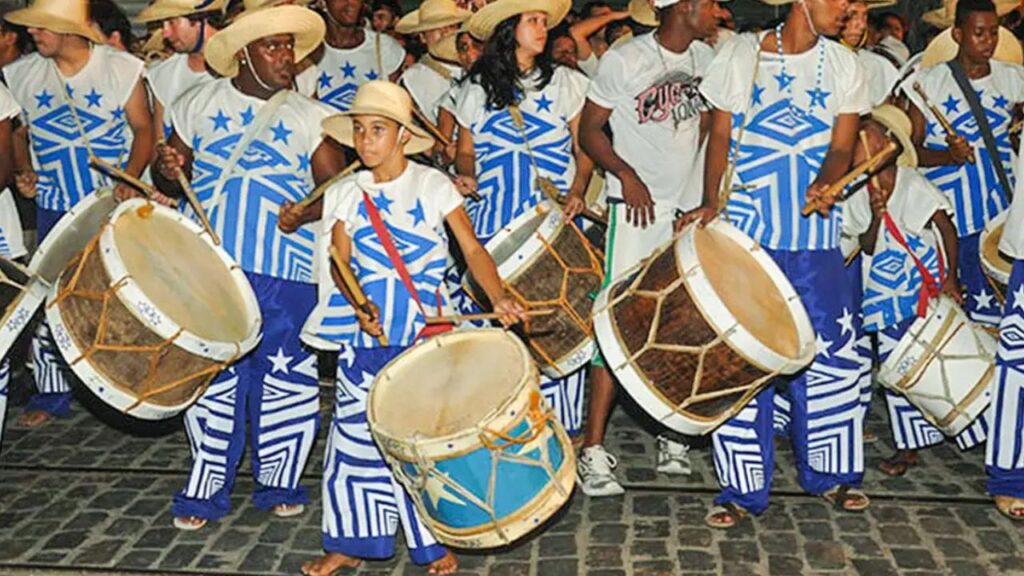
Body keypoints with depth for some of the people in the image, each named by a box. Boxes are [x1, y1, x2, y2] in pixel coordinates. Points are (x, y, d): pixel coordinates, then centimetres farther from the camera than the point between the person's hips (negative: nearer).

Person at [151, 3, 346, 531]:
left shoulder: (309, 115, 5)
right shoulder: (200, 103, 8)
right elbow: (166, 175, 13)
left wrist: (308, 211, -19)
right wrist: (167, 171, -11)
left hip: (287, 269, 0)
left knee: (283, 375, 5)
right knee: (212, 374, 4)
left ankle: (280, 482, 22)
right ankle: (206, 487, 16)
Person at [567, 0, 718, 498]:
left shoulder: (706, 58, 10)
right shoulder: (624, 60, -8)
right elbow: (589, 129, -5)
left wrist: (710, 197, 8)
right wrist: (625, 174, -20)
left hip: (692, 208, 6)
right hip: (638, 209, -6)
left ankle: (670, 432, 23)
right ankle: (592, 448, -3)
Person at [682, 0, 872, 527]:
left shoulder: (844, 67, 7)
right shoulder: (741, 55, 2)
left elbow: (841, 147, 2)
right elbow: (720, 137, 3)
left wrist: (824, 184, -19)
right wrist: (711, 204, -10)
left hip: (816, 235, 2)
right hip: (745, 232, -2)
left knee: (830, 351, 5)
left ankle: (829, 472, 25)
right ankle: (743, 488, 11)